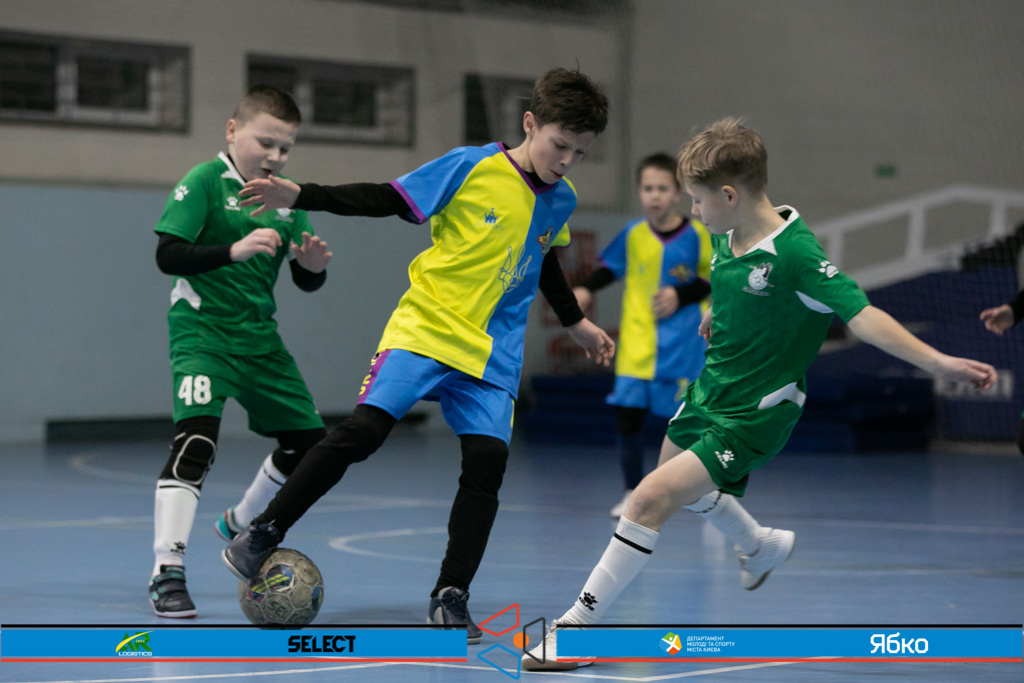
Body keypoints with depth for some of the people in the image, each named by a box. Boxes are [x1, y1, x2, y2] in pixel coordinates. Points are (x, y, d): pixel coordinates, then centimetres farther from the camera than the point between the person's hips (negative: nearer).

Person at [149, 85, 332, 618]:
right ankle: (167, 574, -24)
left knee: (309, 442, 10)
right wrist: (235, 250, -29)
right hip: (202, 330, -7)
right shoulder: (206, 181, -9)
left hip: (259, 336, 7)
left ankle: (239, 525, 36)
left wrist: (312, 266, -12)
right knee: (196, 436, -26)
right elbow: (167, 255, -18)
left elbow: (306, 281, 11)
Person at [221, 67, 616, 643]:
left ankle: (451, 597, -3)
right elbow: (387, 199, -3)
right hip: (423, 329, -4)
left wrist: (577, 323, 37)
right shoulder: (471, 168, -8)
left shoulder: (560, 202, 8)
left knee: (488, 459, -13)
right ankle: (264, 533, -2)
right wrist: (301, 197, -10)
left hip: (491, 354, 4)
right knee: (364, 430, -19)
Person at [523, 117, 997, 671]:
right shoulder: (725, 237, -4)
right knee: (681, 483, 31)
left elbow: (862, 315, -32)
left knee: (652, 497, -19)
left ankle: (577, 627, -10)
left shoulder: (795, 253, -28)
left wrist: (939, 362, -39)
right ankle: (762, 546, 59)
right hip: (709, 390, 9)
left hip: (753, 414, -9)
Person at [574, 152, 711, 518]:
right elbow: (611, 267, 15)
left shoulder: (696, 234, -7)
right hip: (637, 346, 2)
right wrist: (586, 290, -1)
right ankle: (633, 492, 14)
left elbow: (713, 279, 1)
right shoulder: (633, 234, 0)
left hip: (681, 346, -2)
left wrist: (681, 295, -12)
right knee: (627, 416, -2)